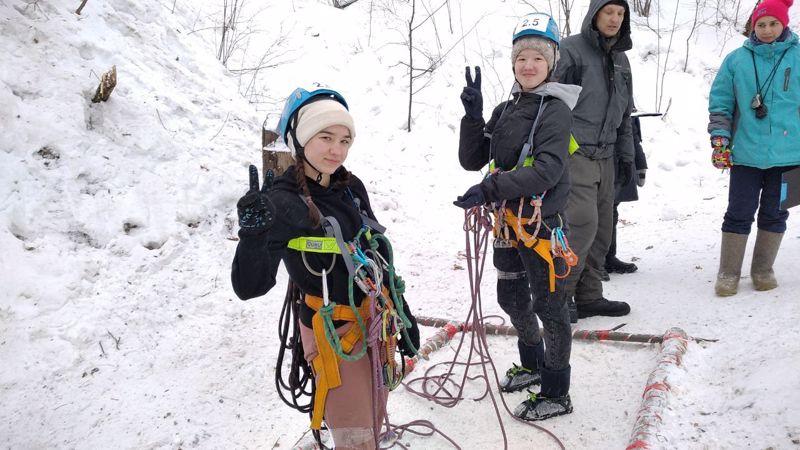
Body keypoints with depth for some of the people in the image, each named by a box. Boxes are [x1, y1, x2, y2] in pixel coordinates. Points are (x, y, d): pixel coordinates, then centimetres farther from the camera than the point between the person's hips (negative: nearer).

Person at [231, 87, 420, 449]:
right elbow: (250, 287, -25)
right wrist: (252, 234, -44)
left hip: (377, 322, 6)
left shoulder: (351, 187, 0)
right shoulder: (282, 202, -19)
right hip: (334, 334, -6)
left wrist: (402, 314, 15)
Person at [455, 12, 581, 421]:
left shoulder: (555, 110, -12)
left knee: (548, 306, 4)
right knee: (511, 299, 20)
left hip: (541, 224, -7)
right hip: (508, 223, 7)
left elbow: (548, 171, -26)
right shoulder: (505, 110, 9)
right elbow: (471, 161, 5)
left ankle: (556, 395, 20)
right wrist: (473, 114, -8)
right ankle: (533, 366, 44)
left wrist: (489, 190, -33)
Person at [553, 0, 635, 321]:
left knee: (601, 230, 7)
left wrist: (626, 156, 19)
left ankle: (589, 296, 17)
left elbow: (624, 113, 23)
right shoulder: (571, 50, -6)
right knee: (583, 225, -13)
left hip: (605, 157, 7)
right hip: (574, 153, -7)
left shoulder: (620, 59, 17)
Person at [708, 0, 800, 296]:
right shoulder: (737, 59, 2)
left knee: (774, 214, 11)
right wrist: (719, 140, -1)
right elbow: (720, 102, 6)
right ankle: (728, 273, 13)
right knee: (739, 214, 2)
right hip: (746, 154, -1)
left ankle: (763, 270, 25)